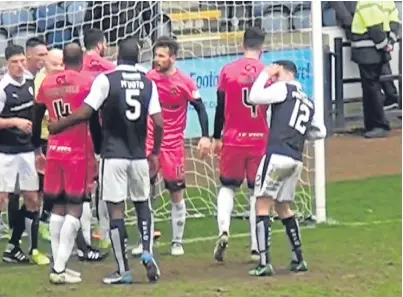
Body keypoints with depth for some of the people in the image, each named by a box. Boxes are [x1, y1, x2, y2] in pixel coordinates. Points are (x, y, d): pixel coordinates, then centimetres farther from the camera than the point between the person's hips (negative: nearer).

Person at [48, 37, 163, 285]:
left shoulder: (106, 79, -7)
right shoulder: (148, 83, 3)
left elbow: (84, 113, -11)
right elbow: (158, 123, 0)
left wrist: (57, 126, 3)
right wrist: (155, 153, 14)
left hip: (113, 155, -3)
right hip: (139, 155, 3)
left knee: (116, 210, 1)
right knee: (143, 204, 20)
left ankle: (123, 270, 0)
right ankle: (147, 252, 0)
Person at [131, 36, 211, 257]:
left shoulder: (185, 82, -9)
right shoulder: (149, 79, 0)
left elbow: (200, 108, -4)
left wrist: (205, 137, -13)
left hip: (173, 145, -2)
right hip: (150, 142, 2)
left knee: (177, 193, 3)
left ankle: (177, 242, 14)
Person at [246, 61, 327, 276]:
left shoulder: (284, 89, 0)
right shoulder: (308, 103, 22)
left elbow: (254, 97, -9)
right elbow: (320, 132, 28)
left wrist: (264, 75, 3)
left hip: (277, 154, -8)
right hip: (296, 159, 8)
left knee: (263, 205, -5)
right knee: (283, 207, 21)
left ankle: (264, 262, -14)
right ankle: (298, 259, 21)